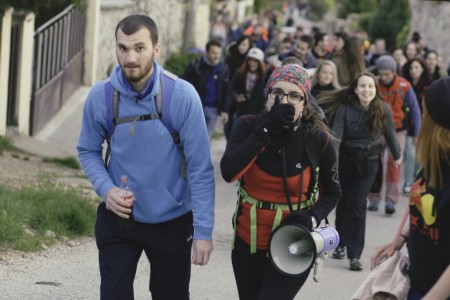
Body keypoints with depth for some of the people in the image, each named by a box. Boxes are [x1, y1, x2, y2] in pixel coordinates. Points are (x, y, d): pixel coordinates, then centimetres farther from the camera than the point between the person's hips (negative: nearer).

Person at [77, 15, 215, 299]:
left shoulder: (182, 96, -18)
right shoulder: (101, 96, -12)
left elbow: (200, 168, -14)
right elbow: (89, 151, 4)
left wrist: (203, 231, -17)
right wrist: (106, 189, -15)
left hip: (173, 221, -1)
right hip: (118, 218, 1)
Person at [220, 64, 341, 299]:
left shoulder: (319, 140, -11)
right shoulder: (248, 127, -10)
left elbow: (332, 192, 4)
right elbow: (228, 172, -27)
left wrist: (312, 219, -16)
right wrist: (267, 130, -28)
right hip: (248, 240, 3)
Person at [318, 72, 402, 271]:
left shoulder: (383, 110, -11)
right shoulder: (345, 108, -16)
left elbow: (390, 133, 4)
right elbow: (336, 135, -20)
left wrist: (397, 156, 19)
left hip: (369, 163, -1)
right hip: (346, 159, 1)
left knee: (358, 205, -9)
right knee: (343, 202, 14)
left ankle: (355, 255, -8)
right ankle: (341, 244, 35)